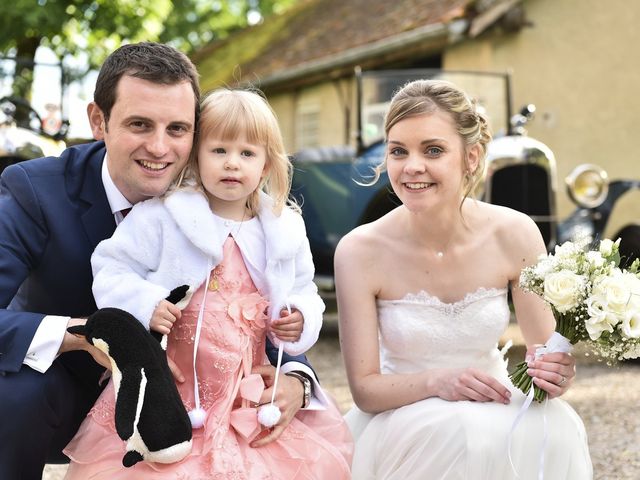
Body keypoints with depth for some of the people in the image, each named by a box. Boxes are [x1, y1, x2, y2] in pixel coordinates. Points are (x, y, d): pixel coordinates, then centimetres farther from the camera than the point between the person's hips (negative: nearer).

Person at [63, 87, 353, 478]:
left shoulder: (285, 230, 7)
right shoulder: (162, 216, -5)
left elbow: (304, 291, 19)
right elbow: (111, 268, -2)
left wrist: (301, 319, -1)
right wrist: (144, 303, -19)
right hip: (173, 390, -3)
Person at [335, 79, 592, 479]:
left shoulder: (515, 234, -12)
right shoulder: (360, 251, -17)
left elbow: (547, 349, -2)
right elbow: (364, 389, -12)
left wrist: (555, 374, -26)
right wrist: (437, 381, -31)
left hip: (493, 402, 2)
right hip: (400, 414, -2)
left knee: (554, 429, -30)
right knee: (460, 431, -35)